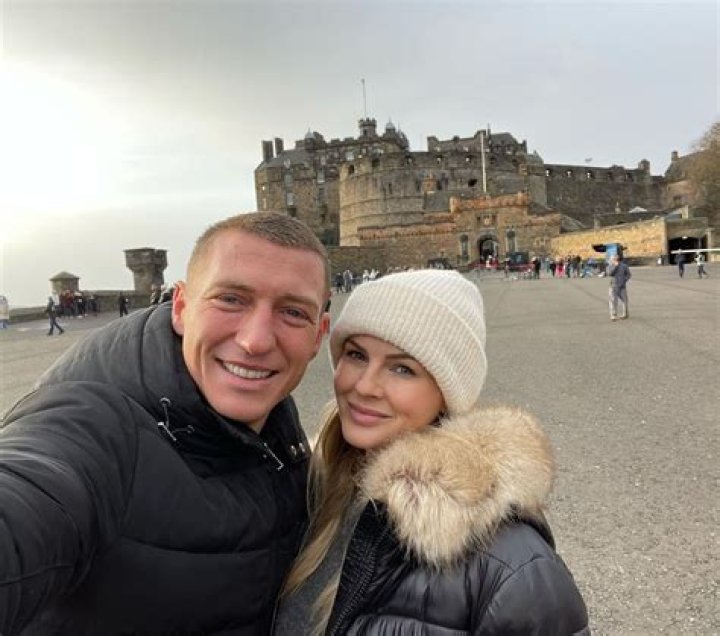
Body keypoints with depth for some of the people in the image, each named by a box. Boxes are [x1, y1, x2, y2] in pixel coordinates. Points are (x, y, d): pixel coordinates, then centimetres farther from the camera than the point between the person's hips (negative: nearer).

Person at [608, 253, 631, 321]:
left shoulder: (624, 266, 1)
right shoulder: (610, 267, 3)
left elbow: (629, 275, 4)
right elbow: (609, 273, -16)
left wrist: (624, 280, -9)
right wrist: (615, 266, -18)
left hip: (622, 286, 0)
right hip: (613, 286, 0)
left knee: (623, 300, 5)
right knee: (613, 301, -3)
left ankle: (625, 314, 15)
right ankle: (613, 315, 1)